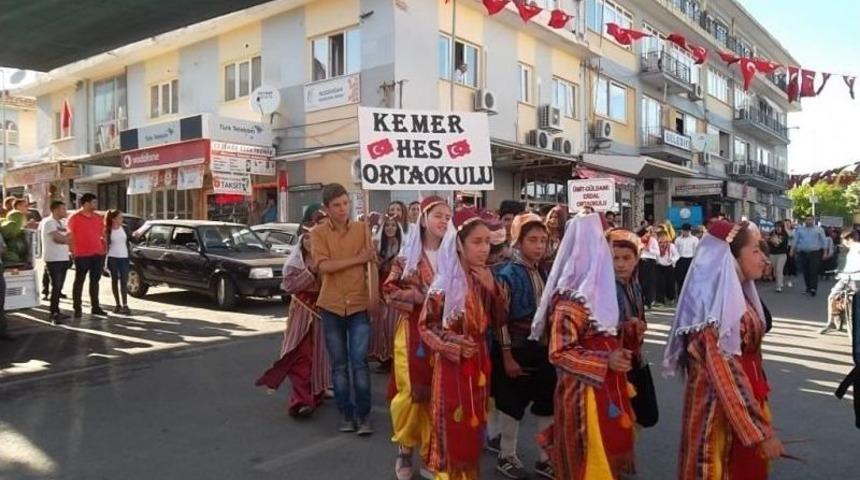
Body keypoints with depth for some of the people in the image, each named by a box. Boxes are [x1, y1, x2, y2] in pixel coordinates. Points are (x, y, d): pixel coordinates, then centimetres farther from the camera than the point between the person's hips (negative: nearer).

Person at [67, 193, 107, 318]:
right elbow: (70, 236, -4)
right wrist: (72, 253, -8)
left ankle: (95, 307, 17)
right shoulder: (74, 218, -4)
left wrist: (105, 248, 9)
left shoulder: (98, 217, 11)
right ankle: (77, 308, 6)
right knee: (79, 281, 2)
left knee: (95, 281, 11)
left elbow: (103, 234, 17)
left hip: (98, 254, 5)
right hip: (82, 255, -5)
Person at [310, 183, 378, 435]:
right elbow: (324, 266, -13)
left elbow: (372, 263, -3)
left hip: (359, 305, 0)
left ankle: (363, 415, 10)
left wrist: (374, 296, -16)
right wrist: (358, 258, -14)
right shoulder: (318, 233, 0)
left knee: (359, 363, -2)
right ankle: (346, 414, 22)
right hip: (331, 306, 1)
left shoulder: (362, 228, 2)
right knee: (339, 365, 10)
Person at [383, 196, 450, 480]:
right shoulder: (408, 256, 1)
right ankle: (405, 449, 20)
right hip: (414, 332, -2)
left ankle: (432, 454, 18)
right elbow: (390, 291, -2)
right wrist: (420, 297, -13)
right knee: (411, 392, -1)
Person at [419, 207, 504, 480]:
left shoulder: (484, 280, 3)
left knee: (474, 426, 15)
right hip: (453, 364, -5)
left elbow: (499, 319, 3)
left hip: (479, 361, 5)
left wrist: (492, 289, -10)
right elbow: (426, 326, -11)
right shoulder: (445, 284, -15)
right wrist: (453, 346, -20)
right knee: (454, 427, 3)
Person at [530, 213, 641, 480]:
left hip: (606, 391, 9)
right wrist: (606, 361, -27)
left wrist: (628, 331, 3)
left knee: (606, 456, 19)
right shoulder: (569, 303, -19)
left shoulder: (595, 293, 11)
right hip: (584, 394, -9)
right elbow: (559, 353, -23)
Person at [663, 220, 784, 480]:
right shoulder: (718, 302, -23)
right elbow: (726, 376, -25)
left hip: (743, 404, 9)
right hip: (721, 411, -9)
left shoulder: (738, 294, 6)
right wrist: (760, 431, -23)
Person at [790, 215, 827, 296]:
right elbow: (795, 241, 11)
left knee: (814, 271, -10)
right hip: (803, 253, 2)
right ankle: (808, 288, 17)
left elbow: (823, 241, 6)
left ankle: (813, 289, -12)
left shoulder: (819, 229, 5)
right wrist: (792, 251, 5)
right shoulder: (799, 230, 10)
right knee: (805, 272, 6)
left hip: (815, 253, -2)